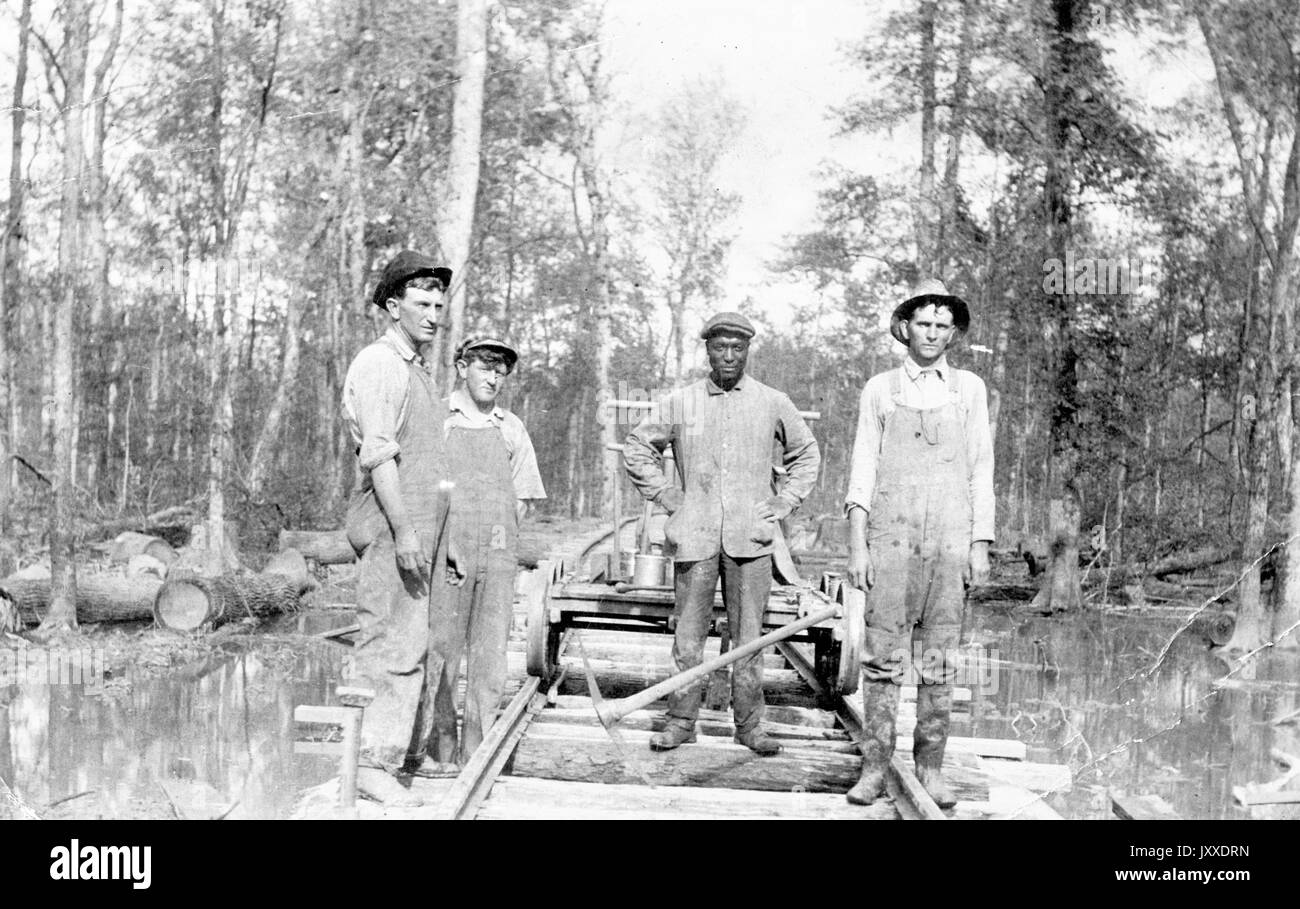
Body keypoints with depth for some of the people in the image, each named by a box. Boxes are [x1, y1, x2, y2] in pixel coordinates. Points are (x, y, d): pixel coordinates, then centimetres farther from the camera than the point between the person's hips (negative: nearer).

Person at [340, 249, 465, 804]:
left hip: (422, 528, 10)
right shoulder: (378, 365, -9)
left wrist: (442, 540, 23)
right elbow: (378, 455, -18)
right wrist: (404, 531, -24)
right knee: (391, 644, -9)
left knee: (416, 644, 14)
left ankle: (411, 750, 23)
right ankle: (373, 762, -4)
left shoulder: (419, 369, 21)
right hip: (392, 527, -10)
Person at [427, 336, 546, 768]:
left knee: (490, 654, 1)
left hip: (498, 555, 3)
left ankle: (476, 751, 6)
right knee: (441, 648, -3)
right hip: (445, 551, -3)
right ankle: (441, 746, 7)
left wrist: (499, 539, 5)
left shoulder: (511, 429, 14)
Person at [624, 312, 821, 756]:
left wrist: (781, 504, 8)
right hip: (694, 535, 0)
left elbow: (806, 454, 19)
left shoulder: (773, 403, 6)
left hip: (750, 536, 0)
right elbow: (637, 448, 15)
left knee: (748, 635, 3)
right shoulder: (680, 402, 5)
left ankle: (750, 724, 12)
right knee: (688, 634, 2)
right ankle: (681, 722, 11)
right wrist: (668, 498, 6)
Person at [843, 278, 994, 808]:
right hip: (891, 535, -1)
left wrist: (981, 545, 2)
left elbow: (981, 471, 8)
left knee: (939, 661, 4)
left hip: (951, 537, 1)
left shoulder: (969, 389, 10)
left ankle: (930, 769, 11)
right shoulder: (880, 390, 8)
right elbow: (863, 469, 5)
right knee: (884, 657, -2)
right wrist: (857, 544, -3)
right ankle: (874, 768, 4)